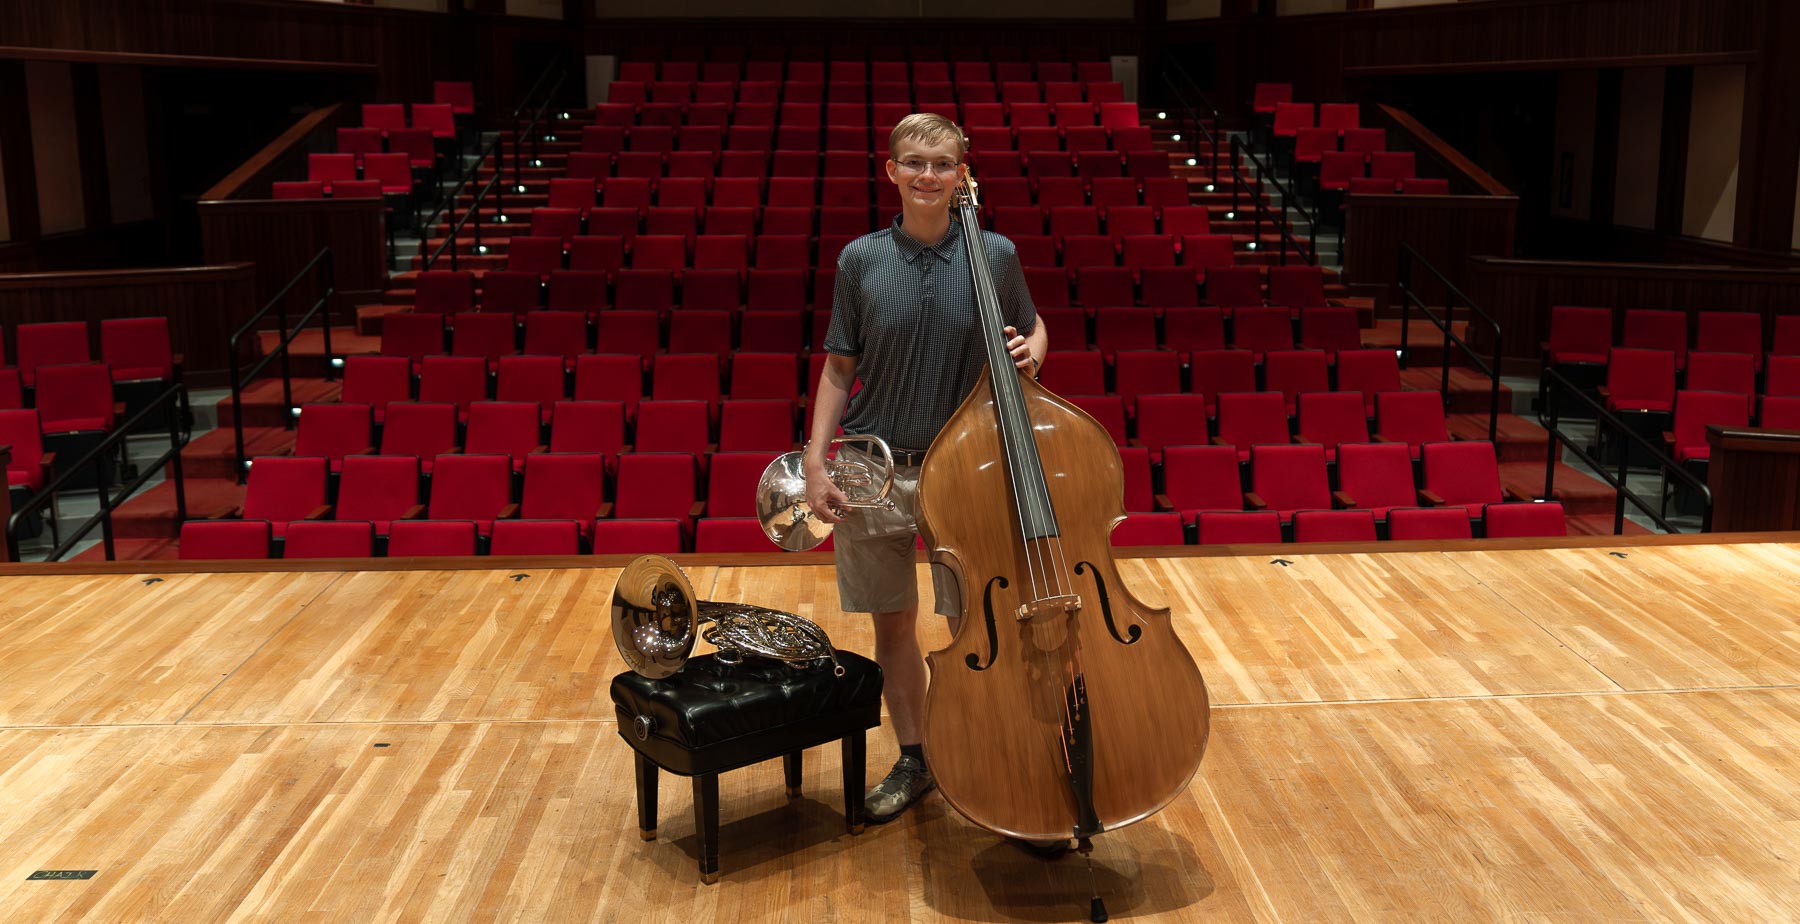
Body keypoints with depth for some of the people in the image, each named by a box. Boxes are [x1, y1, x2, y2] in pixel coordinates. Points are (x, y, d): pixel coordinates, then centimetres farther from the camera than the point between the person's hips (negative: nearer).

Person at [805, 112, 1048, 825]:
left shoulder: (995, 255, -2)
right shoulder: (862, 260, -1)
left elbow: (1032, 328, 14)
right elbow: (839, 367, 4)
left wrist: (1029, 354, -9)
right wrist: (816, 461, -3)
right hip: (875, 468, 1)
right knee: (893, 623, 12)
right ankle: (913, 759, 30)